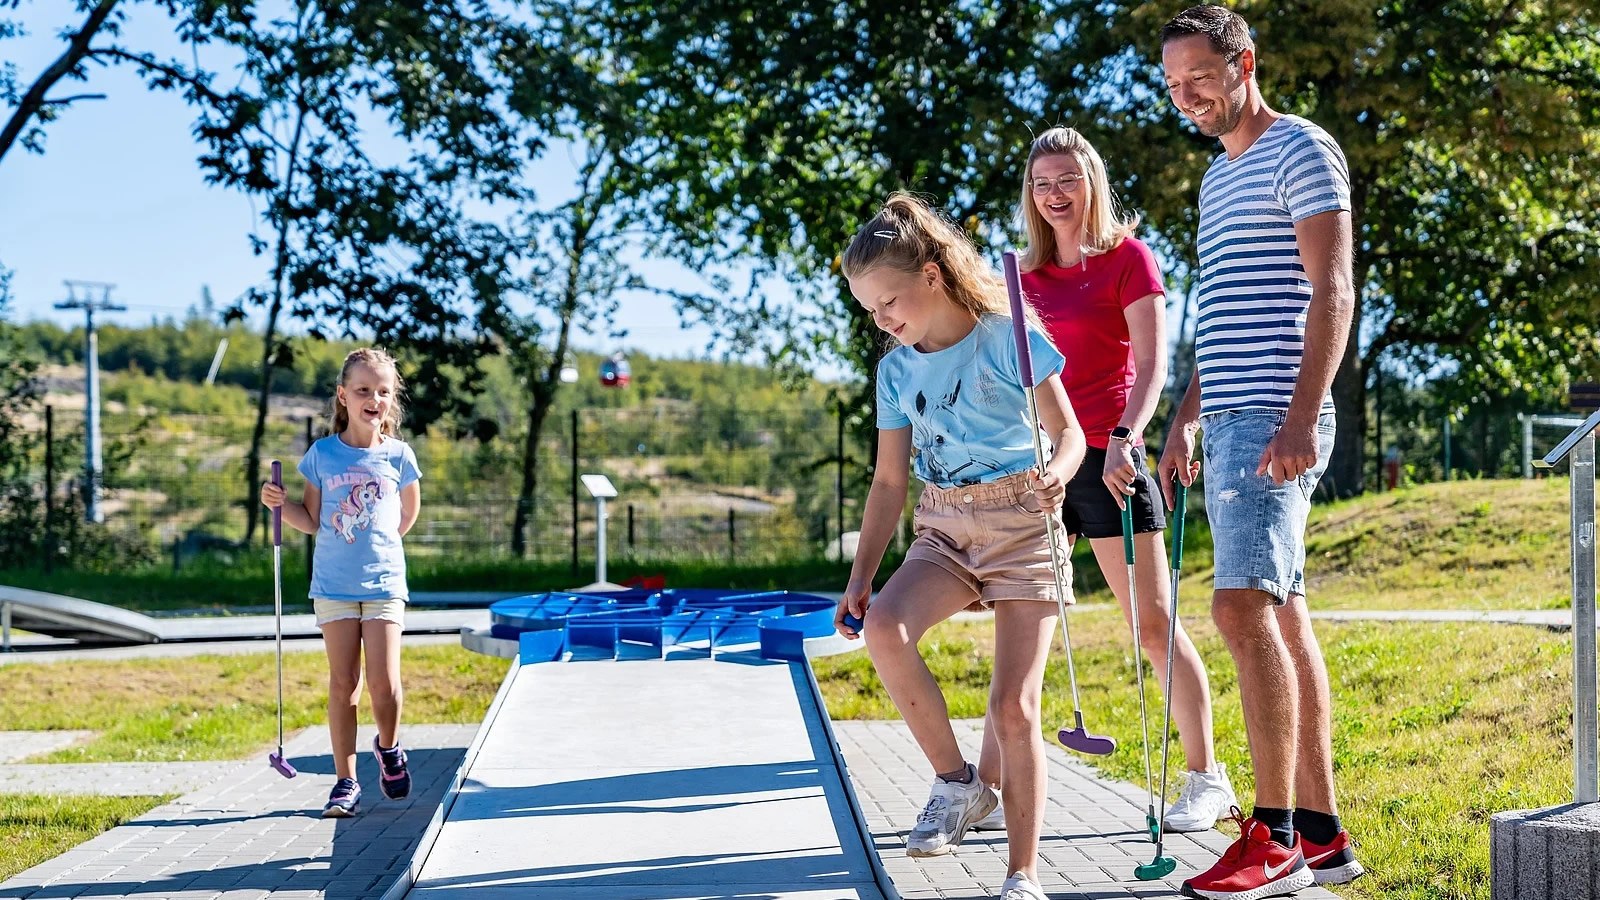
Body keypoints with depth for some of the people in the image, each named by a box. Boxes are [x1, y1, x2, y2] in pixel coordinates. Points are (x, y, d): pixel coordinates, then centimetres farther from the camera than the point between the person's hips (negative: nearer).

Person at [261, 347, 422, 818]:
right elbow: (312, 521, 7)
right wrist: (280, 503, -9)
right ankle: (346, 782, 9)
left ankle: (388, 747, 23)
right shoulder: (322, 454, 1)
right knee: (342, 683, 1)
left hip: (384, 584, 0)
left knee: (384, 683, -8)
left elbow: (409, 513, 18)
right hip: (333, 586, 0)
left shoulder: (398, 455, 1)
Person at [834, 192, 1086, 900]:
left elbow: (1068, 431, -4)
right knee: (883, 627, -27)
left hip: (1023, 524, -4)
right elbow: (890, 480, 10)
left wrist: (1057, 473, -27)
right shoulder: (897, 368, 6)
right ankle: (956, 782, -8)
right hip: (944, 528, 4)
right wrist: (860, 577, 4)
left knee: (1014, 708, -13)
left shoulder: (1006, 335, -7)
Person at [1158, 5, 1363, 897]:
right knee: (1282, 615, 8)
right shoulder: (1218, 175, 22)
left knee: (1245, 606, -17)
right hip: (1231, 424, 10)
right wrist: (1187, 421, 21)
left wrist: (1300, 418, -22)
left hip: (1277, 422, -9)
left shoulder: (1301, 152, -5)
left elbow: (1333, 292, -14)